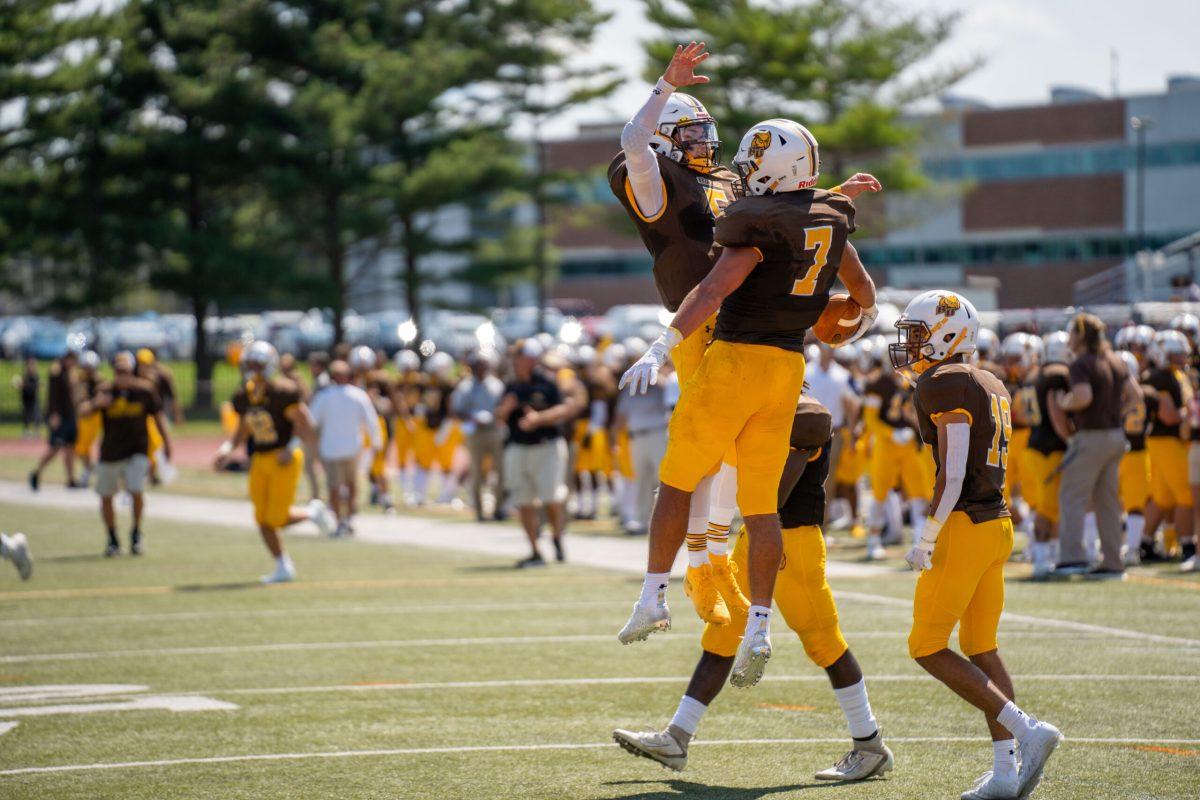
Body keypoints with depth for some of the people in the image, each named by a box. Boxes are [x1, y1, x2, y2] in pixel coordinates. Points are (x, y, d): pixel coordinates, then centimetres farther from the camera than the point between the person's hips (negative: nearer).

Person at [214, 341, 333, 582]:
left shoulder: (282, 393, -16)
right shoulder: (243, 397, 5)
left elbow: (304, 424, -12)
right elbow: (243, 430, 16)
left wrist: (291, 449, -23)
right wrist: (227, 449, 0)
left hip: (284, 460, -6)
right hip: (261, 460, 6)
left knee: (277, 518, -8)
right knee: (263, 520, 3)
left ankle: (312, 512, 21)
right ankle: (284, 568, 17)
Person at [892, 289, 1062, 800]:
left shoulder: (944, 385, -12)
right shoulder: (992, 387, 16)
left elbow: (953, 472, -18)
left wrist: (926, 541, -14)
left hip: (964, 526, -9)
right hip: (999, 524, 9)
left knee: (928, 647, -1)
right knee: (980, 646, 14)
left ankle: (1027, 730, -10)